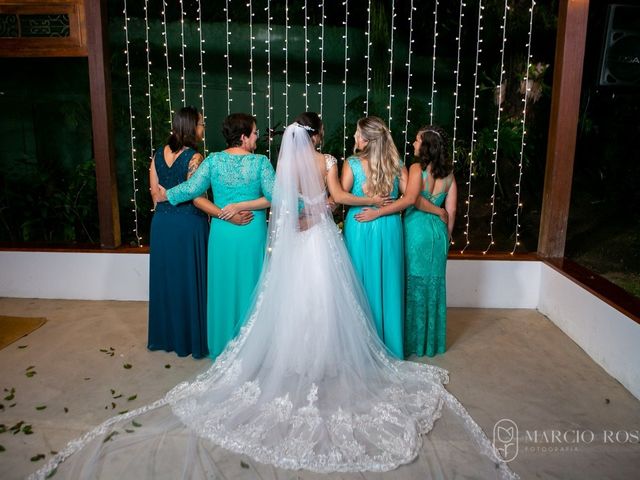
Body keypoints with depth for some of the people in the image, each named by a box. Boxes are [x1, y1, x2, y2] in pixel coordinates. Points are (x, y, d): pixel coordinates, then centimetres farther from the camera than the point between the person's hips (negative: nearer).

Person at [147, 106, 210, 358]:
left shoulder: (159, 154, 5)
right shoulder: (194, 158, -15)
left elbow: (155, 192, 8)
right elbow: (197, 198, -21)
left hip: (162, 223, 6)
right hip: (188, 225, -6)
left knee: (166, 278, 15)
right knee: (189, 280, 5)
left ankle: (165, 335, 29)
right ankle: (191, 338, 17)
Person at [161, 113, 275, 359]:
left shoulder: (213, 160, -4)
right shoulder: (260, 162, -10)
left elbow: (192, 188, -5)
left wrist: (165, 195, 9)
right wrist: (241, 206, -7)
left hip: (222, 233, 3)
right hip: (251, 234, -2)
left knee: (223, 287, 14)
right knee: (248, 287, 10)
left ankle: (222, 347, 28)